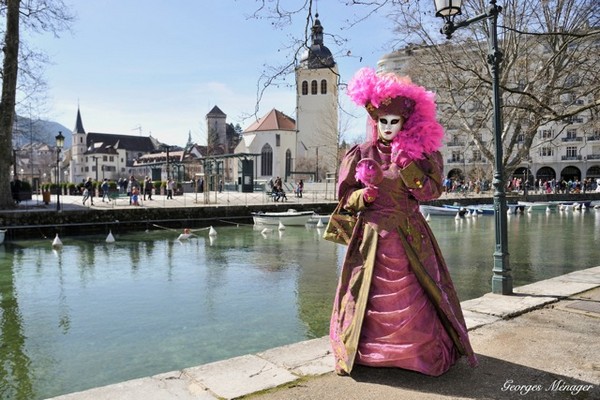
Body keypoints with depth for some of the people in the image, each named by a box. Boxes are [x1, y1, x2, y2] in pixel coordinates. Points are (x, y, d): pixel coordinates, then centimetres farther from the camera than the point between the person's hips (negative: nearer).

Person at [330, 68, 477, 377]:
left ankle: (428, 352, 20)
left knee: (413, 297, 0)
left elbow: (431, 191, -8)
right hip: (371, 236, 1)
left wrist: (405, 165, -19)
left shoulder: (419, 154, 2)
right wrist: (364, 195, -15)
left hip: (408, 236, 0)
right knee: (370, 296, 6)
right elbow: (345, 197, 5)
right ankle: (366, 351, 24)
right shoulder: (362, 155, 2)